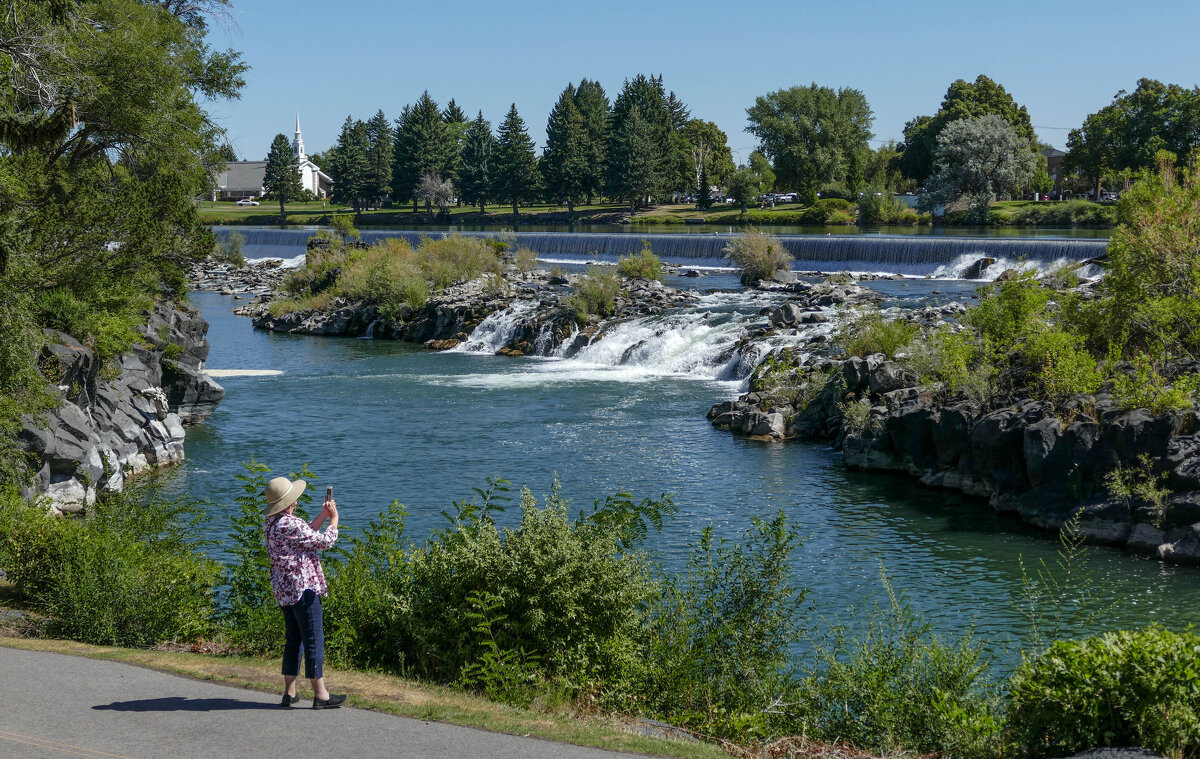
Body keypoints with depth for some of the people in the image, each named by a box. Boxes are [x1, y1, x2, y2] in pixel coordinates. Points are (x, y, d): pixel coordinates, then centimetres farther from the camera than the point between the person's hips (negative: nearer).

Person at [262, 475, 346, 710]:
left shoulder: (273, 522, 8)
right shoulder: (291, 524, -20)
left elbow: (307, 534, 19)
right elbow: (324, 541, -12)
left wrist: (323, 515, 14)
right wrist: (334, 519, 4)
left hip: (284, 590, 10)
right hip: (302, 587, -10)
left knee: (293, 640, 15)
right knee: (314, 640, -3)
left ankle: (289, 693, 18)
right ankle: (320, 695, 0)